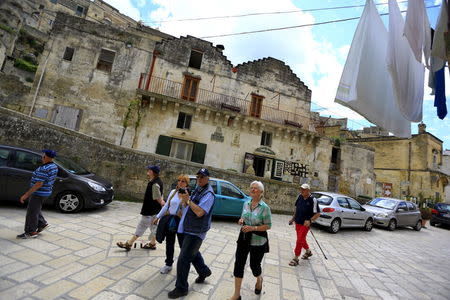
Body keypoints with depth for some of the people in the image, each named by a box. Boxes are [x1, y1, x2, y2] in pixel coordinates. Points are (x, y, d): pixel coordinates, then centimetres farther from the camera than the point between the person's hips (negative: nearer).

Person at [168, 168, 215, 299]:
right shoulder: (197, 189, 10)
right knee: (193, 252, 26)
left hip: (196, 231, -9)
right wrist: (184, 198, -7)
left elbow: (199, 212, -28)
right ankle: (204, 271, 48)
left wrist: (188, 200, -23)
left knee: (183, 259, -4)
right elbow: (188, 206, 14)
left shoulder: (208, 194, -19)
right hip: (188, 229, 9)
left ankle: (181, 288, 14)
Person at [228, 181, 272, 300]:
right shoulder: (246, 204, 2)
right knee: (239, 264, 4)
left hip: (258, 241, -4)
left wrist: (253, 228, -22)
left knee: (254, 264, 13)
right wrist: (241, 221, -7)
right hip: (244, 238, 5)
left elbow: (268, 226, -12)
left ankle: (259, 280, 50)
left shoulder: (265, 207, -15)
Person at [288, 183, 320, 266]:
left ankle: (296, 258, 8)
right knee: (301, 239, 20)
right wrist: (293, 218, 14)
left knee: (300, 240, -5)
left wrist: (310, 220, -23)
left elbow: (318, 213, -12)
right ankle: (308, 251, 45)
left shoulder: (313, 200, -16)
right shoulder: (300, 197, -1)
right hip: (297, 222, 6)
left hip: (305, 224, -6)